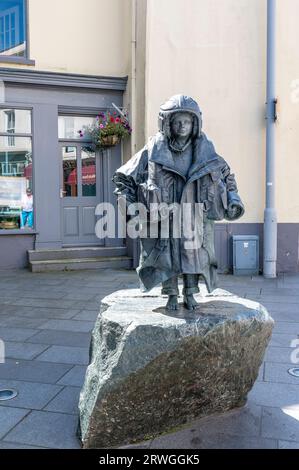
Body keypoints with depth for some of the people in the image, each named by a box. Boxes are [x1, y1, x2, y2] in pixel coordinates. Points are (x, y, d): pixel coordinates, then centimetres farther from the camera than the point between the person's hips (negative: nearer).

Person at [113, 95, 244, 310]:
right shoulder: (154, 150, -5)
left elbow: (226, 175, 17)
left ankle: (190, 294, 24)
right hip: (164, 218, -2)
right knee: (167, 255, 5)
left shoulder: (204, 150, 3)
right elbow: (124, 177, 2)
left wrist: (233, 198, 6)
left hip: (195, 218, 2)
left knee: (194, 254, 8)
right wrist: (129, 201, -8)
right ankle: (172, 295, 22)